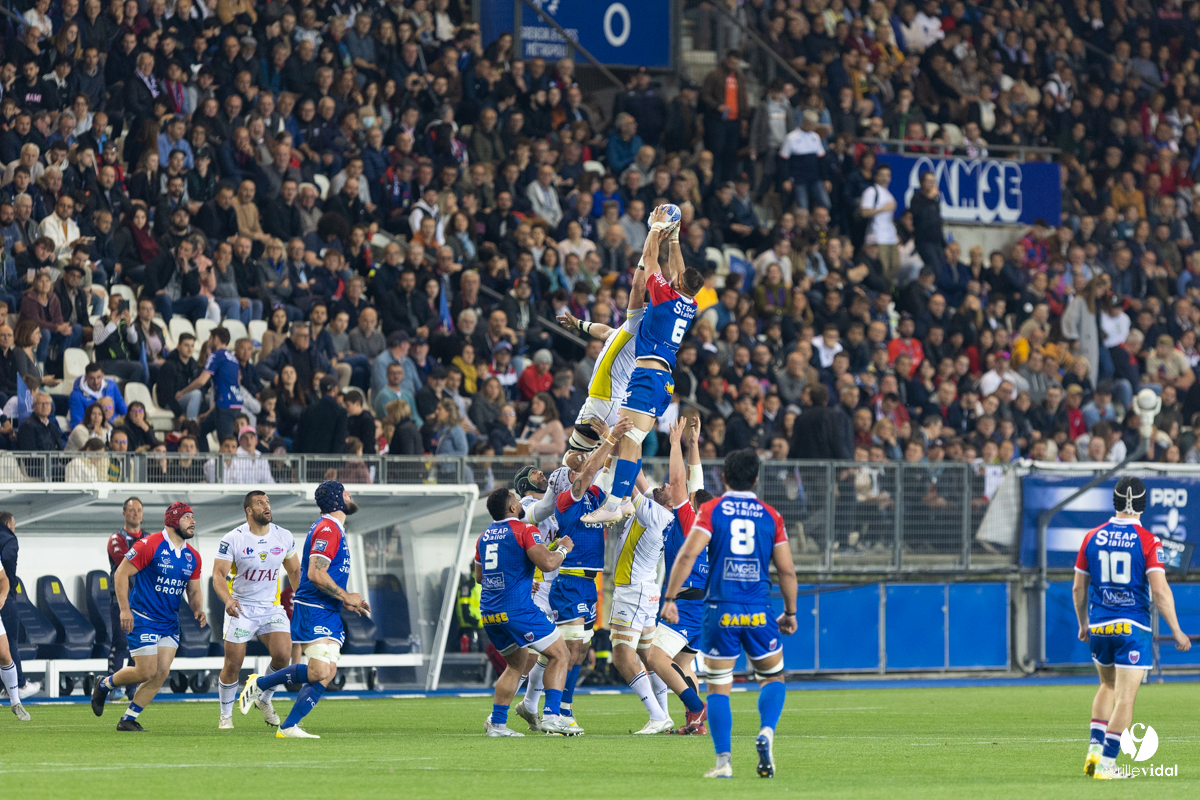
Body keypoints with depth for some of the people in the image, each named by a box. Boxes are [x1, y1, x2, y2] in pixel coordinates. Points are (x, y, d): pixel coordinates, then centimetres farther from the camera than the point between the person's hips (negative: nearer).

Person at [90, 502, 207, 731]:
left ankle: (128, 719, 8)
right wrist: (125, 609, -15)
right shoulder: (150, 545, -13)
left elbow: (194, 590, 18)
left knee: (162, 672, -4)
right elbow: (121, 573, -10)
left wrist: (198, 609, -4)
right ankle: (104, 684, 19)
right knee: (146, 672, -9)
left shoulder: (192, 557, 7)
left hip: (169, 623, 7)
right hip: (143, 619, -7)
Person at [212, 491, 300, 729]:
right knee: (233, 664, -3)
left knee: (283, 654, -17)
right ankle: (226, 714, 19)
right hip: (241, 609, -3)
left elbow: (295, 571, 15)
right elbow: (219, 574, -15)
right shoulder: (232, 539, -10)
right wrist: (228, 600, -33)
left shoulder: (284, 537, 1)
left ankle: (265, 700, 9)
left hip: (271, 607, 3)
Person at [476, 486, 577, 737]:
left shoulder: (485, 536, 16)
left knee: (517, 663, 23)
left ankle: (497, 722, 15)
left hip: (489, 613, 8)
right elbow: (547, 563, -18)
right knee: (560, 656, 1)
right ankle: (551, 715, -12)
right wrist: (563, 548, 3)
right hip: (517, 609, -8)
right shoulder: (524, 530, -7)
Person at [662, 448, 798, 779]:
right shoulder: (771, 516, 6)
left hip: (721, 612, -1)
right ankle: (766, 733, -9)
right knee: (773, 678, 18)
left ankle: (723, 761, -1)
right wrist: (790, 612, 17)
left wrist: (670, 597, -7)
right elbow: (787, 570, 6)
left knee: (718, 686, 8)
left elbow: (687, 555, -11)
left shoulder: (711, 510, 1)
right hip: (759, 613, 1)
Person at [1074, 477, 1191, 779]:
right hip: (1133, 628, -4)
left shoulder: (1092, 538, 3)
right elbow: (1159, 590, -15)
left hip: (1099, 628, 4)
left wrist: (1083, 624, 24)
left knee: (1108, 686, 25)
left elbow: (1078, 588, 9)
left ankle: (1095, 748, 13)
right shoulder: (1148, 541, -9)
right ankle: (1106, 763, -4)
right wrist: (1176, 630, -7)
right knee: (1125, 698, 0)